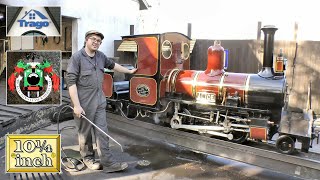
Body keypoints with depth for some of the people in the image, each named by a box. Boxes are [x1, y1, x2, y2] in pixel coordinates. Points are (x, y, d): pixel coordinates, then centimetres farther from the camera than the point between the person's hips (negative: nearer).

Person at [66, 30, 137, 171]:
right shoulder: (77, 57, -11)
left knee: (102, 132, 4)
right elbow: (71, 82, -15)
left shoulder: (101, 56, 8)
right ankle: (87, 158, 29)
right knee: (85, 133, 9)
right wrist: (76, 105, -21)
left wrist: (129, 71, 38)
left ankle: (107, 162, 8)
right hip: (84, 103, -5)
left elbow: (112, 65, 28)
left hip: (99, 101, 6)